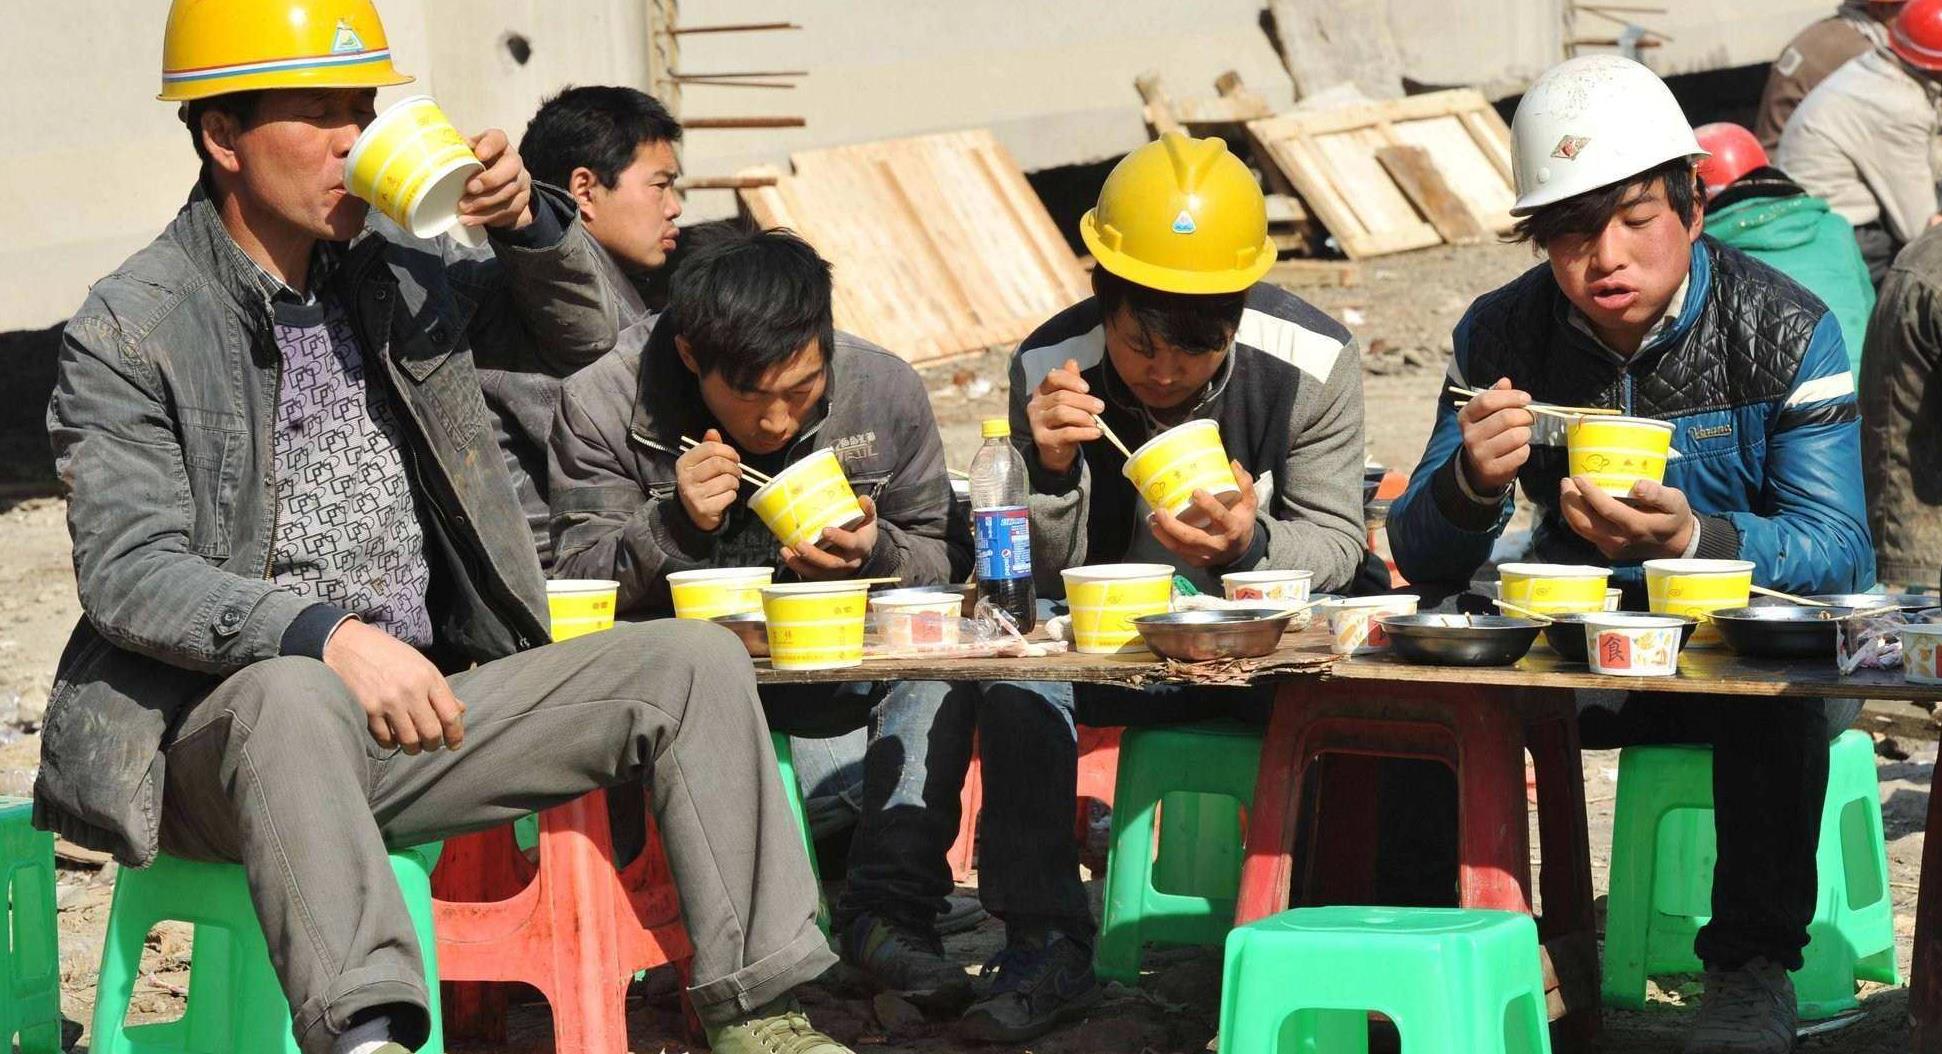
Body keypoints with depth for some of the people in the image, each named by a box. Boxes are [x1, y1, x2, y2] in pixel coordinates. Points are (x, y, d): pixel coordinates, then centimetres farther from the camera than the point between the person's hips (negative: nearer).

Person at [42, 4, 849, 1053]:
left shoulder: (393, 275, 11)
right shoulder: (127, 331, -7)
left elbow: (583, 328, 26)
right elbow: (127, 573, -17)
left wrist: (526, 220, 3)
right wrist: (327, 638, -32)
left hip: (410, 710, 6)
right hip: (222, 727, -6)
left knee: (693, 663, -6)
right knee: (294, 697, -41)